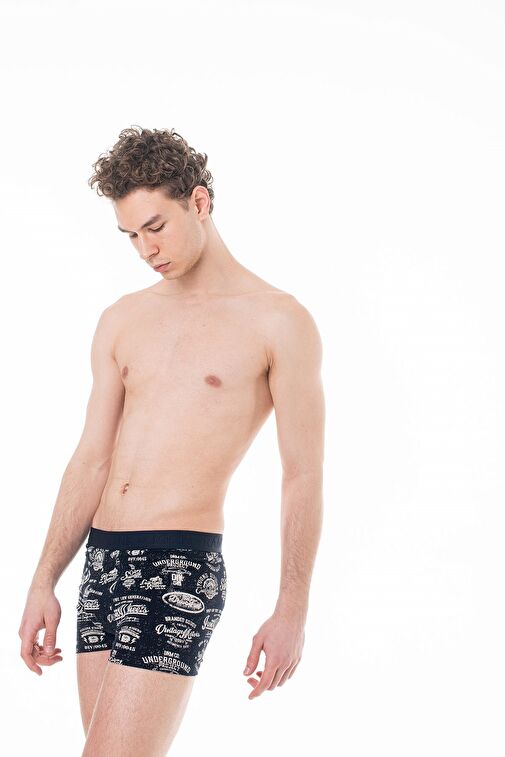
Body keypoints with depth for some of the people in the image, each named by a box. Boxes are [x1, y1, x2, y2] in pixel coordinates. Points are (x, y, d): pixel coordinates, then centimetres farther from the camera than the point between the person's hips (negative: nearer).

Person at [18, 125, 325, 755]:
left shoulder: (278, 322, -3)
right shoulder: (122, 321, 14)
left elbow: (303, 475, -3)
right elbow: (91, 460, 14)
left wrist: (292, 611, -7)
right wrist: (44, 584, 9)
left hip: (180, 567, -6)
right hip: (101, 561, 6)